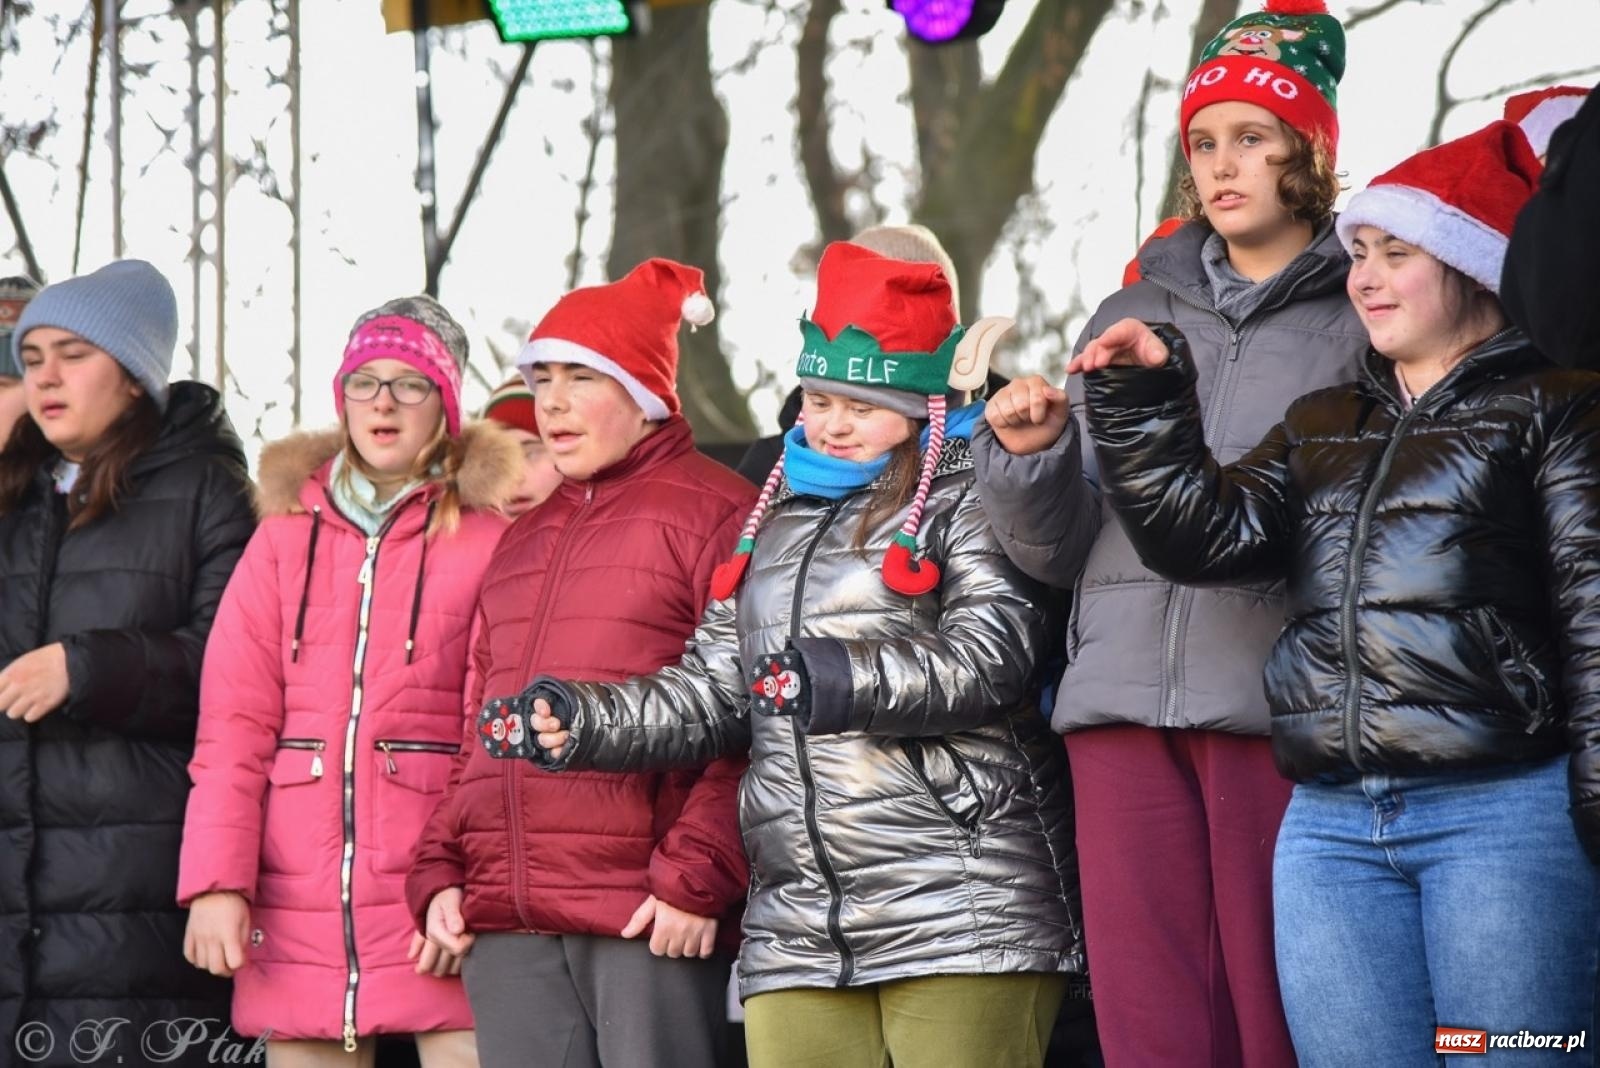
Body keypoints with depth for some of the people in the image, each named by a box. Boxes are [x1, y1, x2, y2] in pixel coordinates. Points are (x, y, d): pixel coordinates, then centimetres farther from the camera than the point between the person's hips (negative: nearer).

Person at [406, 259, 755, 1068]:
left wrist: (697, 878, -15)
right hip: (506, 922, 7)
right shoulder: (523, 540, 24)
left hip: (650, 920, -7)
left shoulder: (716, 513, -1)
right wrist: (440, 870, 12)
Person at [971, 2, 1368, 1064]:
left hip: (1277, 698, -4)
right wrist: (1030, 456, 1)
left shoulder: (1361, 316, 7)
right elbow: (1059, 549, 20)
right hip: (1125, 700, 4)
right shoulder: (1132, 317, 21)